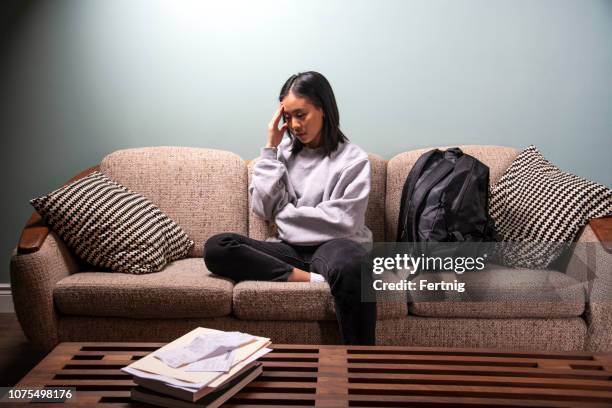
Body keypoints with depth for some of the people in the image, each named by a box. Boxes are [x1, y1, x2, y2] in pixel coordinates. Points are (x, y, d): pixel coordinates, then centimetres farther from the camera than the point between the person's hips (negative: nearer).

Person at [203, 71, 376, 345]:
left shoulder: (353, 159, 1)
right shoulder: (284, 152, 12)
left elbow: (343, 221, -8)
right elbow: (263, 208, 2)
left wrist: (284, 212, 0)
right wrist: (270, 149, -1)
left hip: (332, 245, -4)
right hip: (290, 249, 4)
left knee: (352, 266, -41)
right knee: (216, 248, -21)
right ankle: (311, 279, -26)